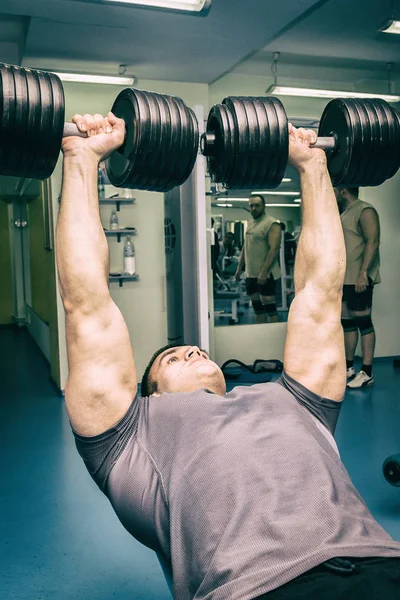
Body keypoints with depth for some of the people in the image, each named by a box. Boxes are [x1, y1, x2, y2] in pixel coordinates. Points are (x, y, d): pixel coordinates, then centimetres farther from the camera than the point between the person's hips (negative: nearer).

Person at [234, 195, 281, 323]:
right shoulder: (250, 223, 16)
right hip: (251, 273, 8)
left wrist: (264, 272, -25)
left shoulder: (271, 224, -10)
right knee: (257, 307, 11)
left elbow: (274, 249, -19)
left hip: (265, 274, -8)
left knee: (269, 307, -6)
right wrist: (239, 267, 18)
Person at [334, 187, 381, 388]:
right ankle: (349, 368, 18)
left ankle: (367, 373, -2)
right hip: (344, 279, 9)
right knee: (347, 322, 11)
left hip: (358, 279, -9)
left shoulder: (365, 211, -9)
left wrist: (363, 273, -26)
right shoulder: (345, 214, 20)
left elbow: (373, 242, -18)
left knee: (363, 322, -6)